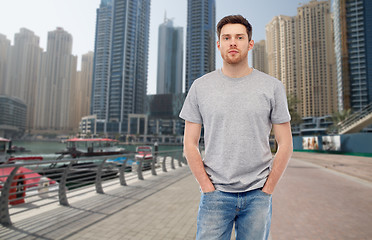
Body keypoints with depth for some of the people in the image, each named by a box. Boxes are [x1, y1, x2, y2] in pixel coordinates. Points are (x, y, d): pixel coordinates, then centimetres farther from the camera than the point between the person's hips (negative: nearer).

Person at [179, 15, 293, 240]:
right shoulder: (200, 87, 1)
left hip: (257, 195, 1)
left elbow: (285, 144, 2)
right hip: (215, 194, 0)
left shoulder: (272, 87, 1)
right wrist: (208, 188, -4)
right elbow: (190, 144, 1)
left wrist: (267, 190, -2)